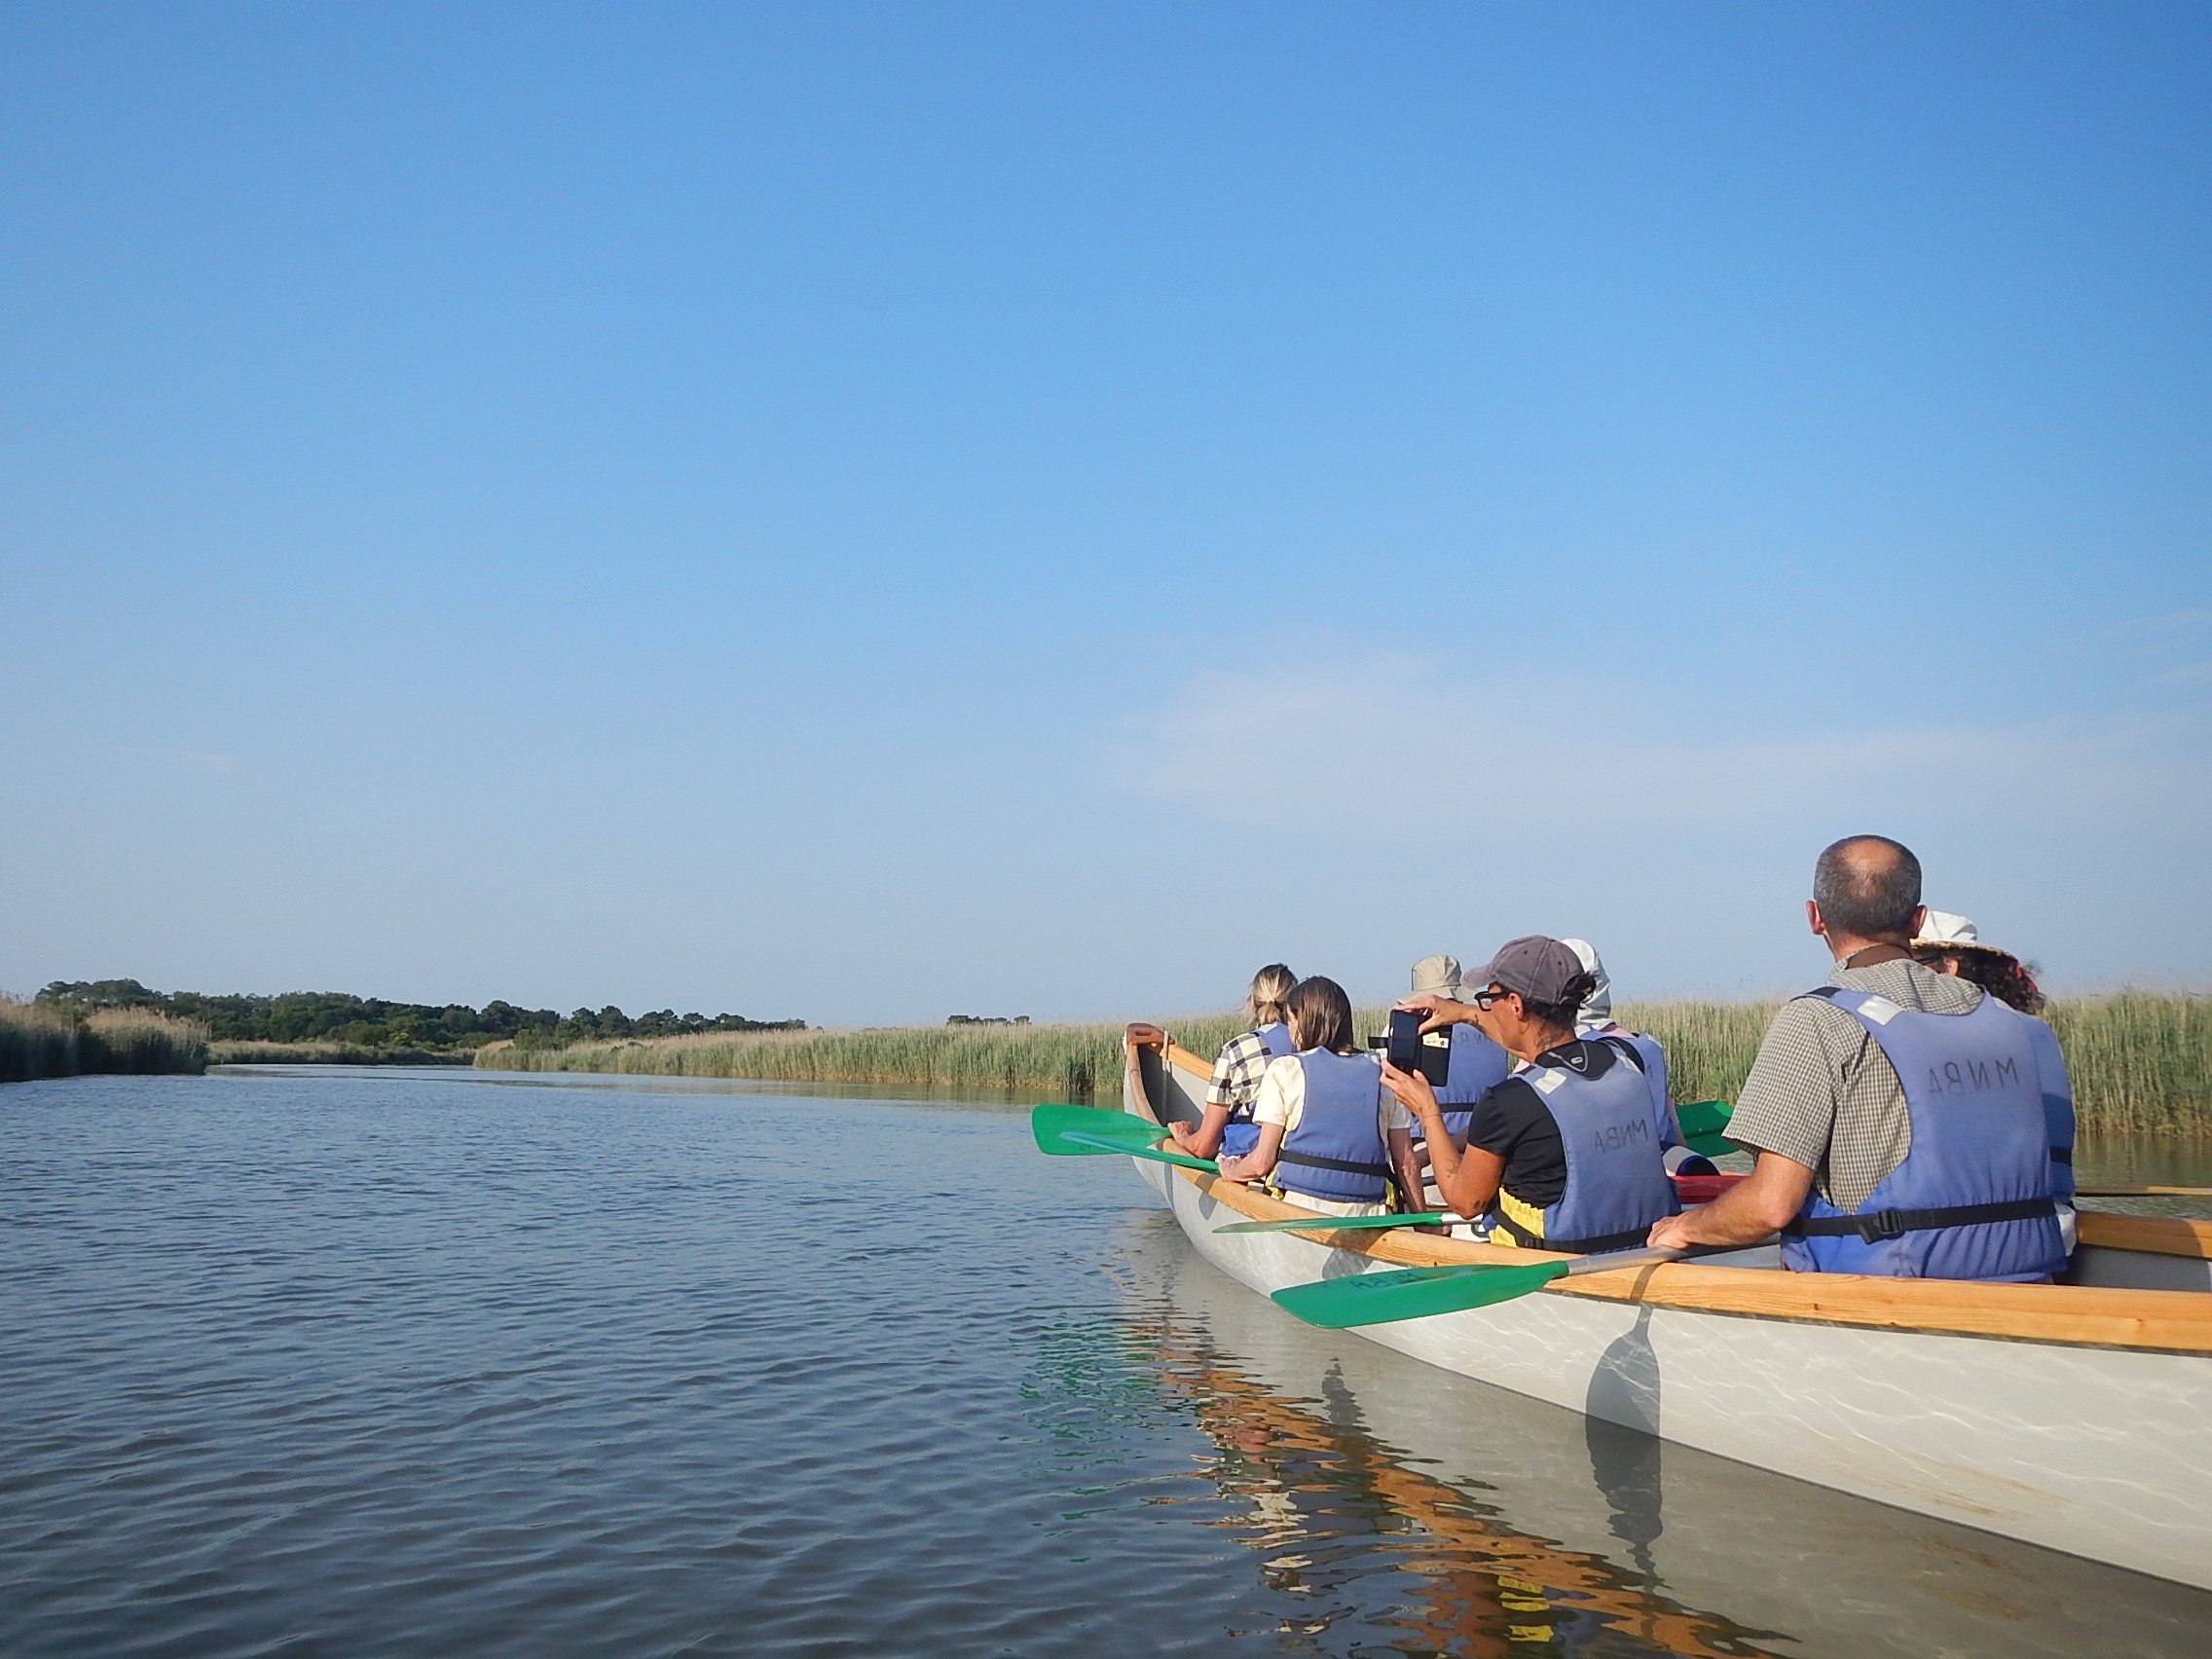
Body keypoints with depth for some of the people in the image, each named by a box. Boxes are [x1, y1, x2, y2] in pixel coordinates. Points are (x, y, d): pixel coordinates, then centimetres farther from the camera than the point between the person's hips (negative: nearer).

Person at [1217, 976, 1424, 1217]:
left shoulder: (1284, 1070, 3)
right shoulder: (1382, 1077, 11)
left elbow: (1261, 1162, 1)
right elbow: (1407, 1165, 8)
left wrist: (1229, 1170, 21)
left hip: (1300, 1214, -3)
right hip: (1367, 1221, 3)